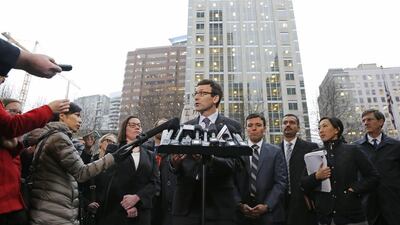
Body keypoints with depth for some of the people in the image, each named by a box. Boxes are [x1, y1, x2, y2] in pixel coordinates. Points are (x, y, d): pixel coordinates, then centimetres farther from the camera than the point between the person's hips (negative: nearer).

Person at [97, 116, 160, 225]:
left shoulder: (150, 155, 13)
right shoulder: (113, 150, 6)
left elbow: (156, 182, 2)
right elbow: (110, 179, -5)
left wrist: (136, 197, -14)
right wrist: (126, 206, -13)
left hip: (141, 212, 2)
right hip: (115, 211, -2)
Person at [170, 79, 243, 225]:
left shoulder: (232, 126, 1)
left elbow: (235, 163, -8)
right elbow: (177, 164, 7)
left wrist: (210, 159, -26)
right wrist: (174, 162, -15)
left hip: (218, 203, -2)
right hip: (186, 203, 3)